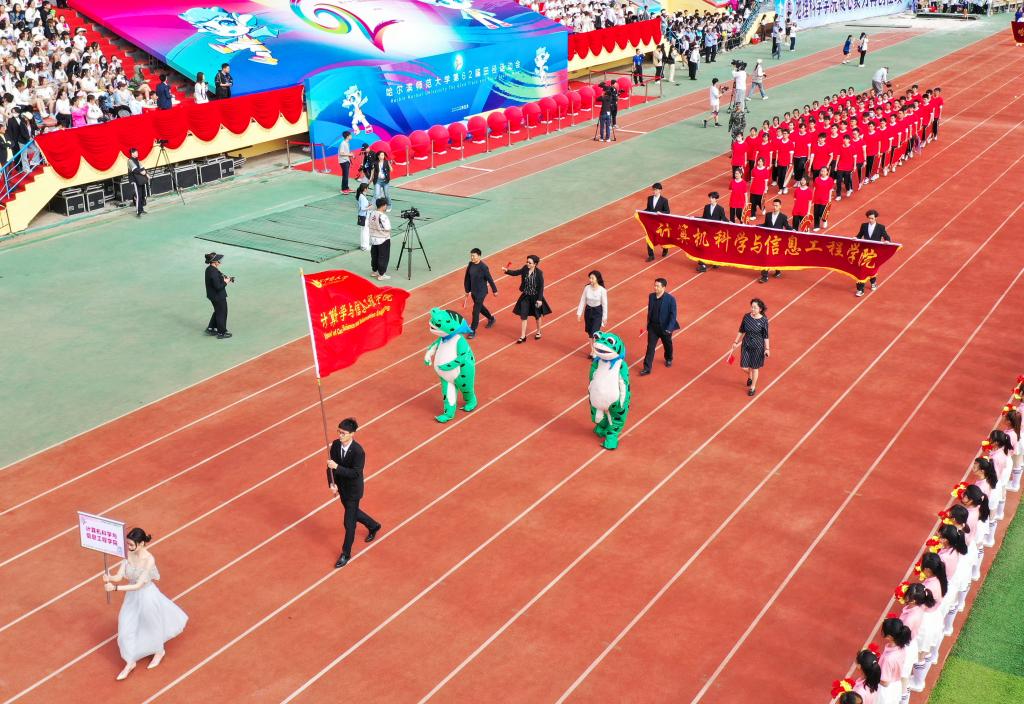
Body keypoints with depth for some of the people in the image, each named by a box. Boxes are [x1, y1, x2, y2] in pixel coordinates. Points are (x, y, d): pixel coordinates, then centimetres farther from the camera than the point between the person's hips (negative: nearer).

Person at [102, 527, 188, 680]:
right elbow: (119, 576, -14)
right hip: (132, 595, 5)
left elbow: (138, 585, -29)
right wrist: (109, 578, -36)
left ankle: (159, 651, 48)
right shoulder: (128, 554, -15)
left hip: (146, 595, -5)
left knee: (151, 626, 18)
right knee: (126, 628, 11)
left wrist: (115, 588, -35)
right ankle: (130, 663, 31)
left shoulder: (149, 560, -31)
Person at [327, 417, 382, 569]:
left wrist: (337, 467, -36)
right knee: (353, 512, 28)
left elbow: (355, 473, -30)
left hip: (353, 490, -7)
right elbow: (331, 465, -5)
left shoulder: (358, 451, -29)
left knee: (349, 522, 4)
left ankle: (346, 554, 22)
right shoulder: (335, 445, -11)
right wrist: (332, 483, -18)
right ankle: (373, 526, 56)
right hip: (341, 487, 7)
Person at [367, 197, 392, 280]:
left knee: (374, 256, 19)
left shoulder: (371, 214, -1)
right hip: (383, 239, -8)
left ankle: (375, 271, 32)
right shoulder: (383, 216, -24)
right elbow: (388, 228, -22)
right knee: (383, 257, 2)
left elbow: (368, 225, 7)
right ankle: (381, 275, 6)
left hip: (373, 239, 8)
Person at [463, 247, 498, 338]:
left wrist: (495, 290, -5)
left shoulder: (483, 267, -23)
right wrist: (467, 290, 10)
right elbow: (467, 278, 5)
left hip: (481, 292, -7)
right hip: (473, 292, 7)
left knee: (476, 311, -4)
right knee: (480, 307, 25)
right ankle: (491, 319, 51)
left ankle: (473, 331, 6)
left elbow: (490, 279, -14)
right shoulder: (470, 264, -5)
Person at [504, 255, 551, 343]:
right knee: (523, 316, 6)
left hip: (535, 297, -4)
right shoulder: (525, 269, -9)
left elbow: (541, 287, -17)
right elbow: (516, 273, -1)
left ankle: (538, 332, 41)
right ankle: (522, 336, 15)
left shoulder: (539, 273, -22)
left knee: (537, 316, 17)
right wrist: (507, 270, -19)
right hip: (525, 296, 4)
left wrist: (539, 299, -17)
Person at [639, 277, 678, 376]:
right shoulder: (651, 296, -5)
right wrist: (648, 325, 10)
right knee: (650, 347, 0)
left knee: (667, 345, 20)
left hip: (665, 327, -2)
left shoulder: (670, 299, -19)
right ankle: (647, 368, 3)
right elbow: (649, 311, 6)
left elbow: (673, 315, -16)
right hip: (653, 326, 2)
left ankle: (668, 359, 49)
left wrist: (669, 329, -21)